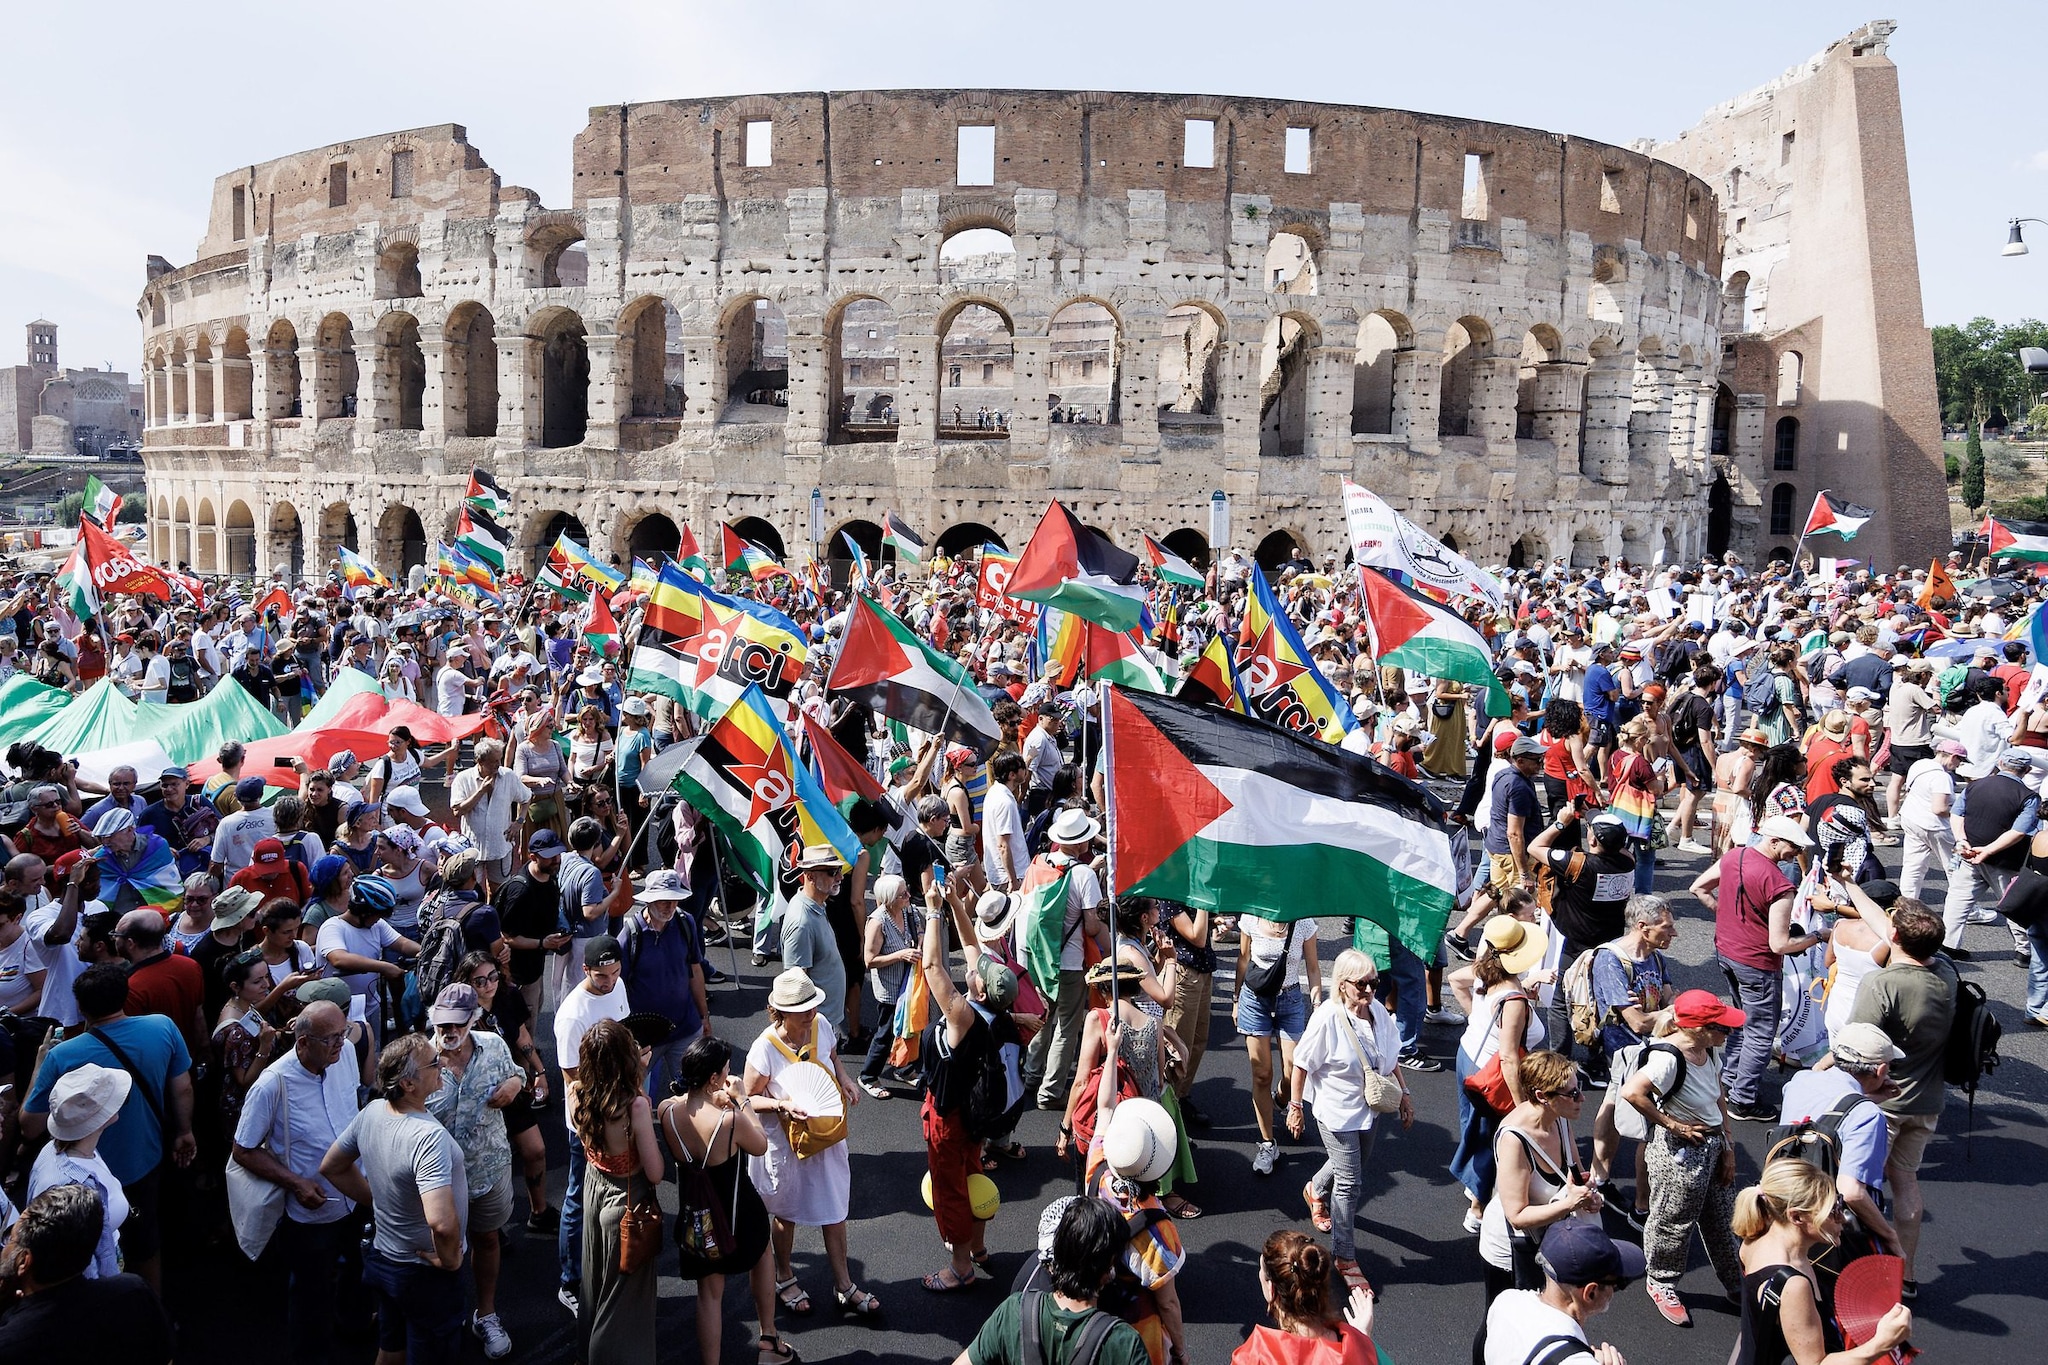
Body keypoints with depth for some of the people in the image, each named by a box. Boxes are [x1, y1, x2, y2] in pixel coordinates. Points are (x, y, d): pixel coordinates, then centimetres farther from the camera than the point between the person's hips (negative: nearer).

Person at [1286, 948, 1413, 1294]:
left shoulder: (1379, 1011, -9)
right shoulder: (1326, 1018, -26)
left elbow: (1391, 1059, 7)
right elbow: (1301, 1064, -16)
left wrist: (1404, 1093, 7)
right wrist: (1295, 1107, -12)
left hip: (1370, 1108, 6)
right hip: (1337, 1112, -6)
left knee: (1353, 1167, 25)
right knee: (1349, 1182, -2)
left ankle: (1316, 1190, 58)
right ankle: (1345, 1258, 13)